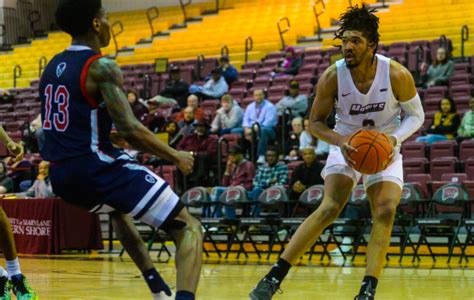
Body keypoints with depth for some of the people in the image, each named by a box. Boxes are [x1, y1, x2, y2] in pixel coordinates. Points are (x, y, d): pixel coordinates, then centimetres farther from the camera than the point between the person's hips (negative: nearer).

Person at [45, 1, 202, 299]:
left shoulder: (53, 66, 13)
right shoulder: (102, 67, -11)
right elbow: (130, 131, -18)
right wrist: (176, 156, -5)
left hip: (61, 174, 9)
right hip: (96, 167, -9)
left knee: (119, 209, 41)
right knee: (189, 228, -5)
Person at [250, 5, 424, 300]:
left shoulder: (397, 75, -21)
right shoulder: (333, 77, -19)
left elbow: (416, 115, -6)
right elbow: (316, 122, -7)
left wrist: (393, 138, -24)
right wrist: (340, 141, -26)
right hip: (347, 146, -1)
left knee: (386, 212, -19)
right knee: (330, 208, -19)